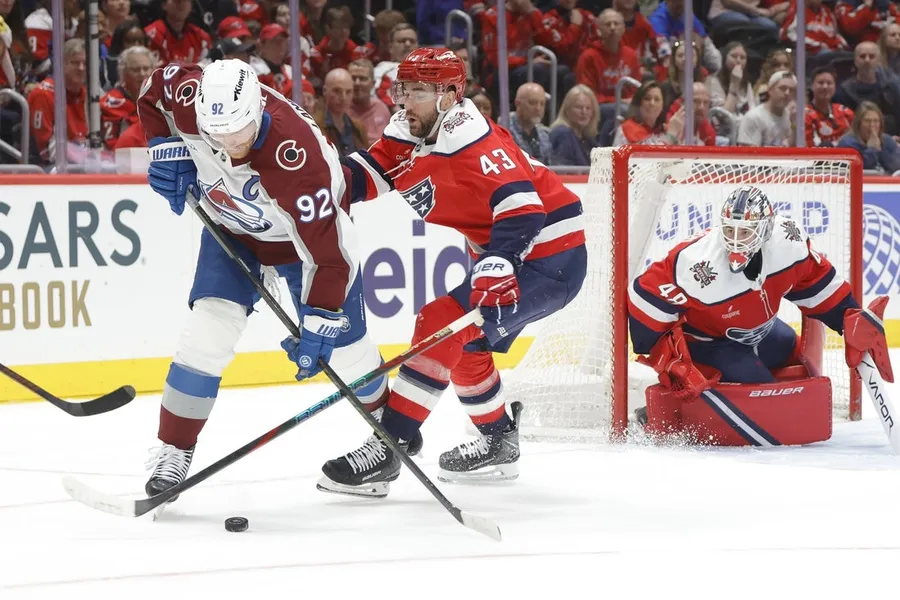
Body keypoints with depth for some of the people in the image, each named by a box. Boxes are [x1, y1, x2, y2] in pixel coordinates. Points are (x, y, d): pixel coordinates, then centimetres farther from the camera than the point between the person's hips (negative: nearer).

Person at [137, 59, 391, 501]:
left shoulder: (299, 157, -43)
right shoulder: (191, 97, -31)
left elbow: (327, 252, -37)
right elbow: (153, 91, -5)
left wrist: (318, 324, -35)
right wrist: (166, 149, -16)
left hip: (307, 227, -3)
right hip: (232, 226, 3)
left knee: (340, 339, 3)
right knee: (208, 329, -13)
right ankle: (174, 452, -5)